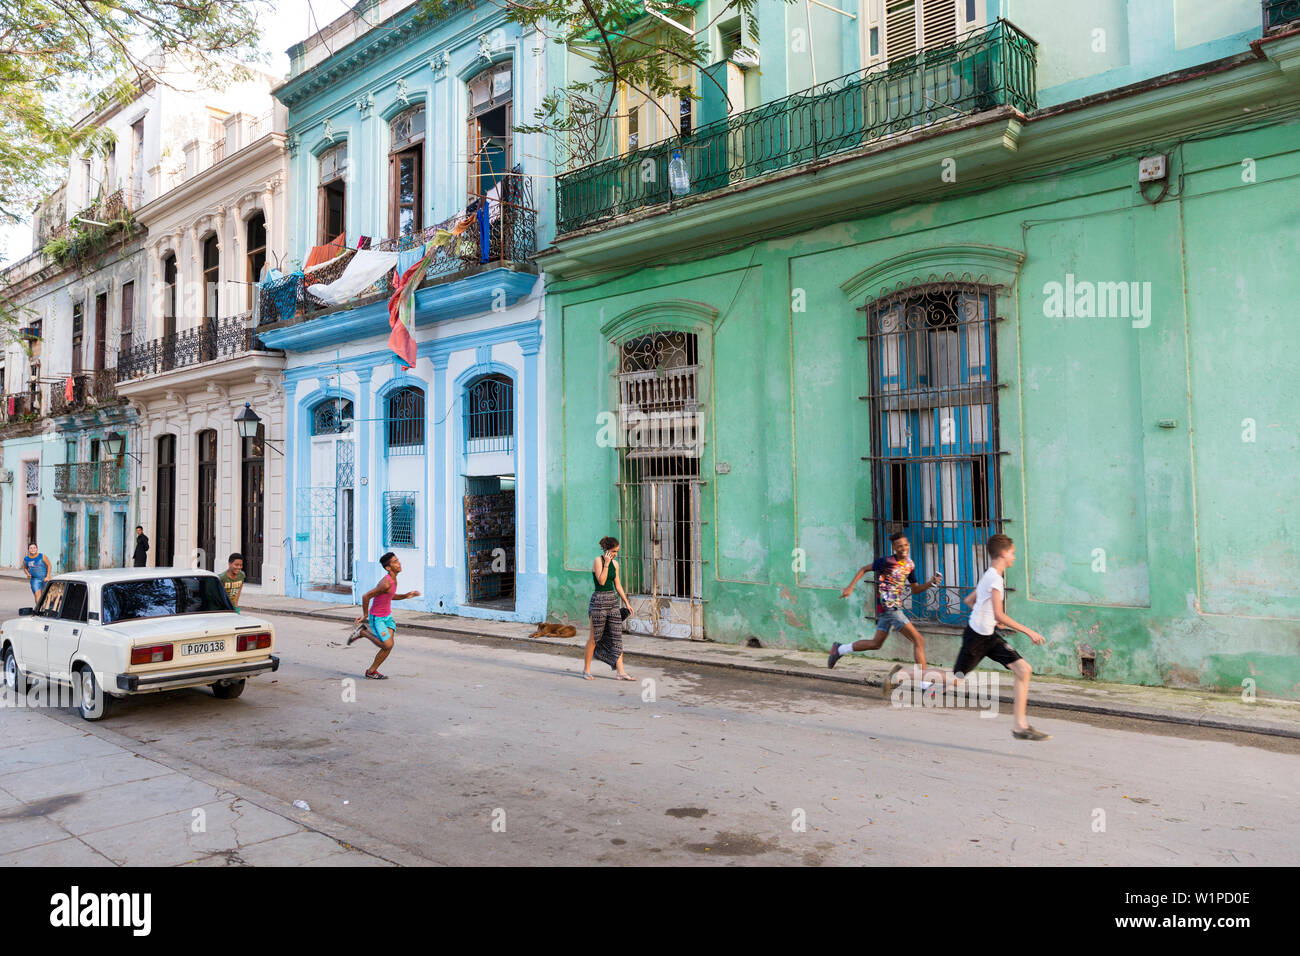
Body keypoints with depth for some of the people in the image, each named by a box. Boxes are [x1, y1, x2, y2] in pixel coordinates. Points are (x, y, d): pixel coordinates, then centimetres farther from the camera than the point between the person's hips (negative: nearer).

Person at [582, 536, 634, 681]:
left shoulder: (615, 564, 10)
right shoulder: (598, 561, -9)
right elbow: (601, 581, -19)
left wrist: (626, 602, 14)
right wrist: (606, 563, -18)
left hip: (613, 600, 7)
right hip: (599, 601, -6)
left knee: (617, 636, 1)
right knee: (594, 637, 2)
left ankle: (621, 672, 1)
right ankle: (586, 669, 17)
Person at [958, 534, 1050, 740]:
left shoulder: (990, 576, 12)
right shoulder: (995, 578, -18)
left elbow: (968, 600, 22)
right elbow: (999, 615, -26)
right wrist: (1029, 631, -23)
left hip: (989, 637, 9)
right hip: (976, 638, -9)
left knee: (1024, 669, -1)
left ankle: (1020, 726, 1)